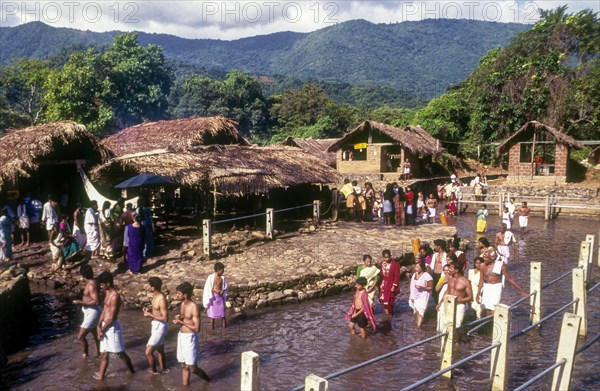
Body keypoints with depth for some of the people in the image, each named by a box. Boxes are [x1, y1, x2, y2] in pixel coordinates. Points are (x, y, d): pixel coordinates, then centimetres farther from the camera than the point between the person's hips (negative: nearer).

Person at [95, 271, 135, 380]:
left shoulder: (115, 296, -21)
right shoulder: (108, 293, 8)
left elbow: (111, 318, -21)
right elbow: (104, 311, 11)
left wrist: (102, 330, -13)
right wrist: (99, 326, 0)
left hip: (112, 327, -9)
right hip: (105, 326, 9)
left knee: (120, 352, 5)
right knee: (104, 354, 12)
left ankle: (131, 370, 21)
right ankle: (101, 375, 18)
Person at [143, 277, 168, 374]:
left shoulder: (161, 299, -26)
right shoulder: (155, 295, 2)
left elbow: (165, 318, -25)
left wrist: (150, 315, -20)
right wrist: (149, 309, 0)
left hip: (160, 326, -10)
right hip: (156, 325, 10)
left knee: (148, 352, -7)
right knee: (160, 350, 23)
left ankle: (154, 372, 10)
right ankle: (162, 369, 38)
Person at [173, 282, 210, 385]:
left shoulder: (193, 307, -19)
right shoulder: (182, 304, 5)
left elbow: (197, 328, -20)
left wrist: (181, 322, -18)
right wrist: (177, 318, -4)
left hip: (189, 338, -8)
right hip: (181, 336, 8)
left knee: (192, 368, 2)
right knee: (184, 366, 13)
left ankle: (207, 379, 26)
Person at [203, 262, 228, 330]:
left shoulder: (223, 278, -3)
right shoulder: (211, 277, -13)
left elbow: (225, 287, 10)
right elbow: (207, 288, -8)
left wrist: (222, 291, -10)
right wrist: (215, 290, -18)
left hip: (220, 297, 3)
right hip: (213, 297, -3)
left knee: (222, 311, 6)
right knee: (212, 312, 7)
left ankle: (224, 325, 19)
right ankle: (212, 326, 19)